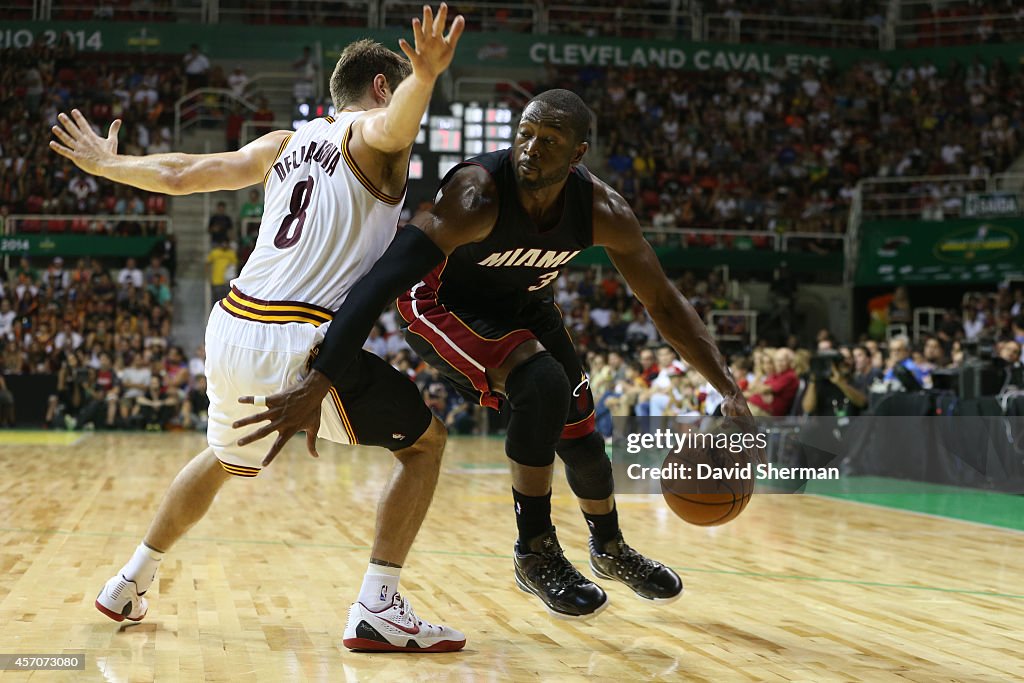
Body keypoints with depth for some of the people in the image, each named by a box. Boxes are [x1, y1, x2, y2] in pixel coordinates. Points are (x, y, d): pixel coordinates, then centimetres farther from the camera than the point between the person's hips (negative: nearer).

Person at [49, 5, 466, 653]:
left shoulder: (285, 144, 18)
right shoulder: (371, 134, 0)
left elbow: (182, 174, 21)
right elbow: (397, 120, -26)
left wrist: (107, 165, 38)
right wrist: (425, 77, -48)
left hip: (231, 329, 7)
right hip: (298, 343, -7)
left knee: (223, 459, 33)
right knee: (425, 440, 7)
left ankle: (131, 583, 44)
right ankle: (378, 609, -3)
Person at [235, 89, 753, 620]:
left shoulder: (602, 212, -23)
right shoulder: (477, 195, -39)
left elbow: (663, 302, -10)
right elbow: (382, 278, -47)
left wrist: (729, 389, -17)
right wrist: (317, 384, -55)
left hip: (525, 305, 6)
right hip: (443, 306, -6)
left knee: (582, 441, 11)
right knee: (543, 383, -31)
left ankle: (610, 550, 43)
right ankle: (535, 553, -14)